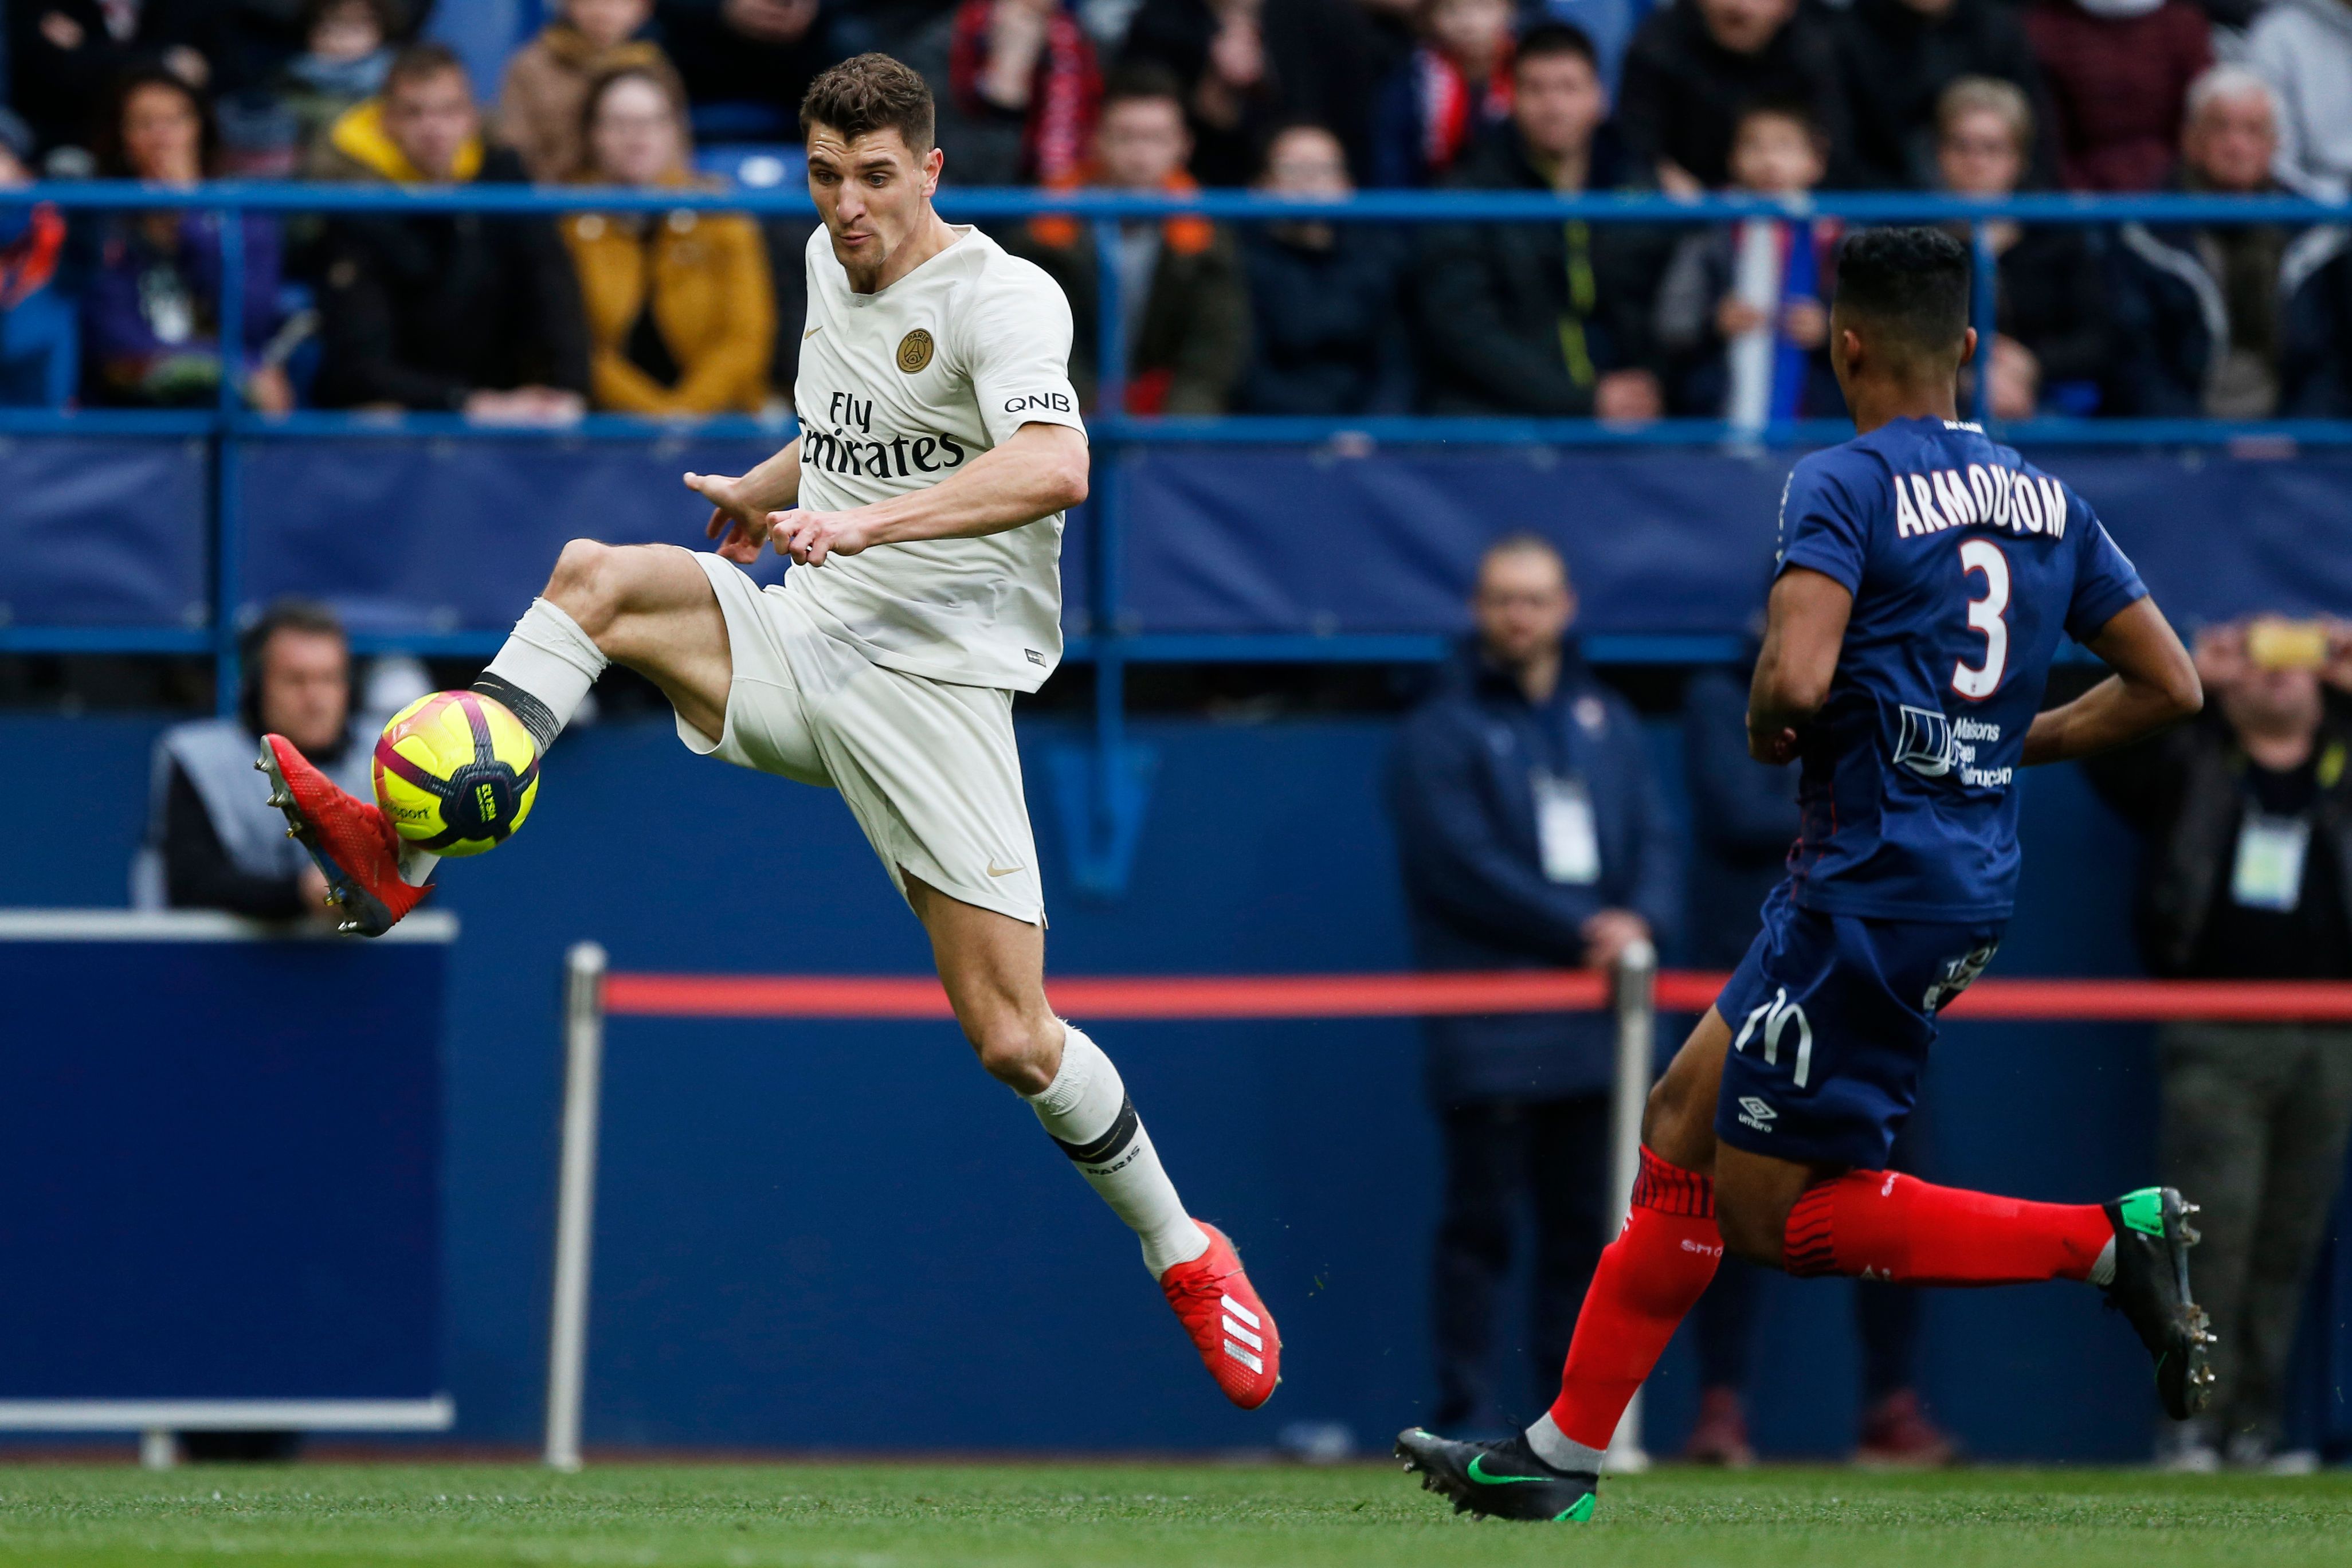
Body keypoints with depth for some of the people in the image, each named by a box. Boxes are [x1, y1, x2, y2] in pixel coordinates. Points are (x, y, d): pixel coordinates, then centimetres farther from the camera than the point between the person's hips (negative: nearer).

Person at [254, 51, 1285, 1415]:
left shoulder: (1004, 299, -12)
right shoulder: (833, 265, 13)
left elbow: (1055, 468, -30)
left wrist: (862, 522, -35)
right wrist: (770, 490, 22)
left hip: (932, 680, -6)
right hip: (802, 647, 6)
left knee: (1014, 1043, -10)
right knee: (597, 574, -20)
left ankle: (1183, 1252, 14)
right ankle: (403, 853, -28)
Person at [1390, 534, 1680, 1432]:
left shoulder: (1610, 725, 17)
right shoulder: (1441, 734, 1)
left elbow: (1655, 841, 12)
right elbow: (1466, 868, -9)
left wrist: (1642, 921, -10)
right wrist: (1583, 931, -13)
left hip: (1595, 1021, 5)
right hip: (1489, 1030, -5)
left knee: (1584, 1223, 6)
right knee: (1482, 1220, -6)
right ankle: (1466, 1416, -4)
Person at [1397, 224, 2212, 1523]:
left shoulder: (1844, 485, -11)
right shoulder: (2044, 501, 9)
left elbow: (1797, 681, -25)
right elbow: (2169, 685, 12)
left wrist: (1764, 733, -2)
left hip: (1872, 881, -8)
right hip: (1974, 873, 8)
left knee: (1774, 1216, 0)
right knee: (1685, 1120, 13)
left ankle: (2106, 1241, -10)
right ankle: (1562, 1454, 13)